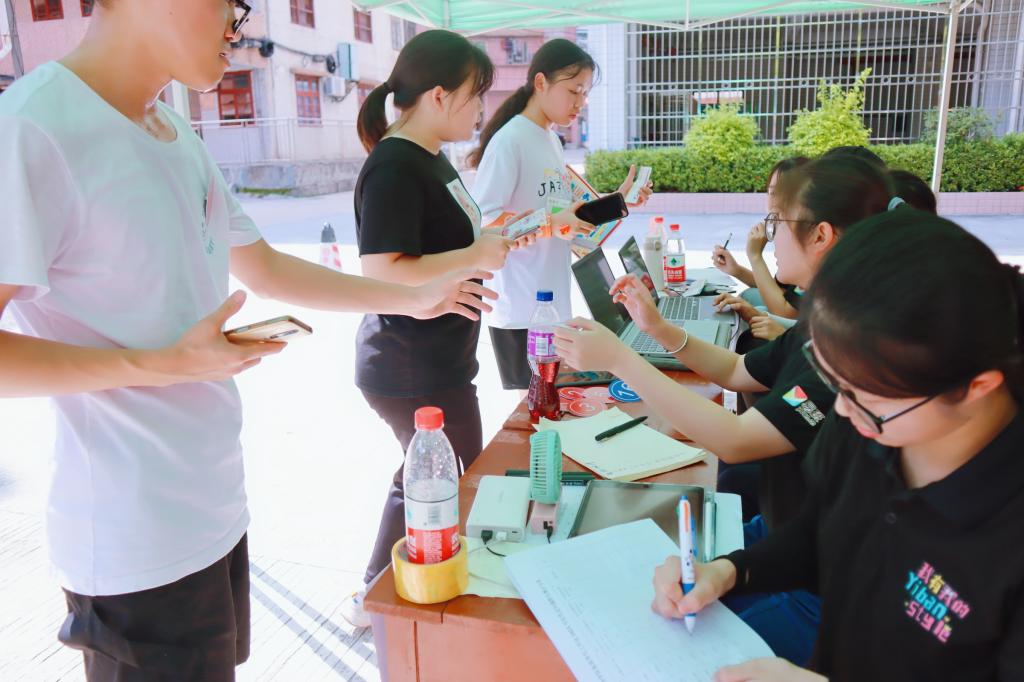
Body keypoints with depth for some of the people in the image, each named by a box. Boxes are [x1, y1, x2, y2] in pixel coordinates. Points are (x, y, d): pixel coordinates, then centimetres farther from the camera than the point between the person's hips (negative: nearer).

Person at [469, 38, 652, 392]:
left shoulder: (552, 141, 12)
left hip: (553, 305, 8)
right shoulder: (509, 140, -15)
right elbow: (481, 221, -21)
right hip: (519, 311, -8)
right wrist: (548, 224, -31)